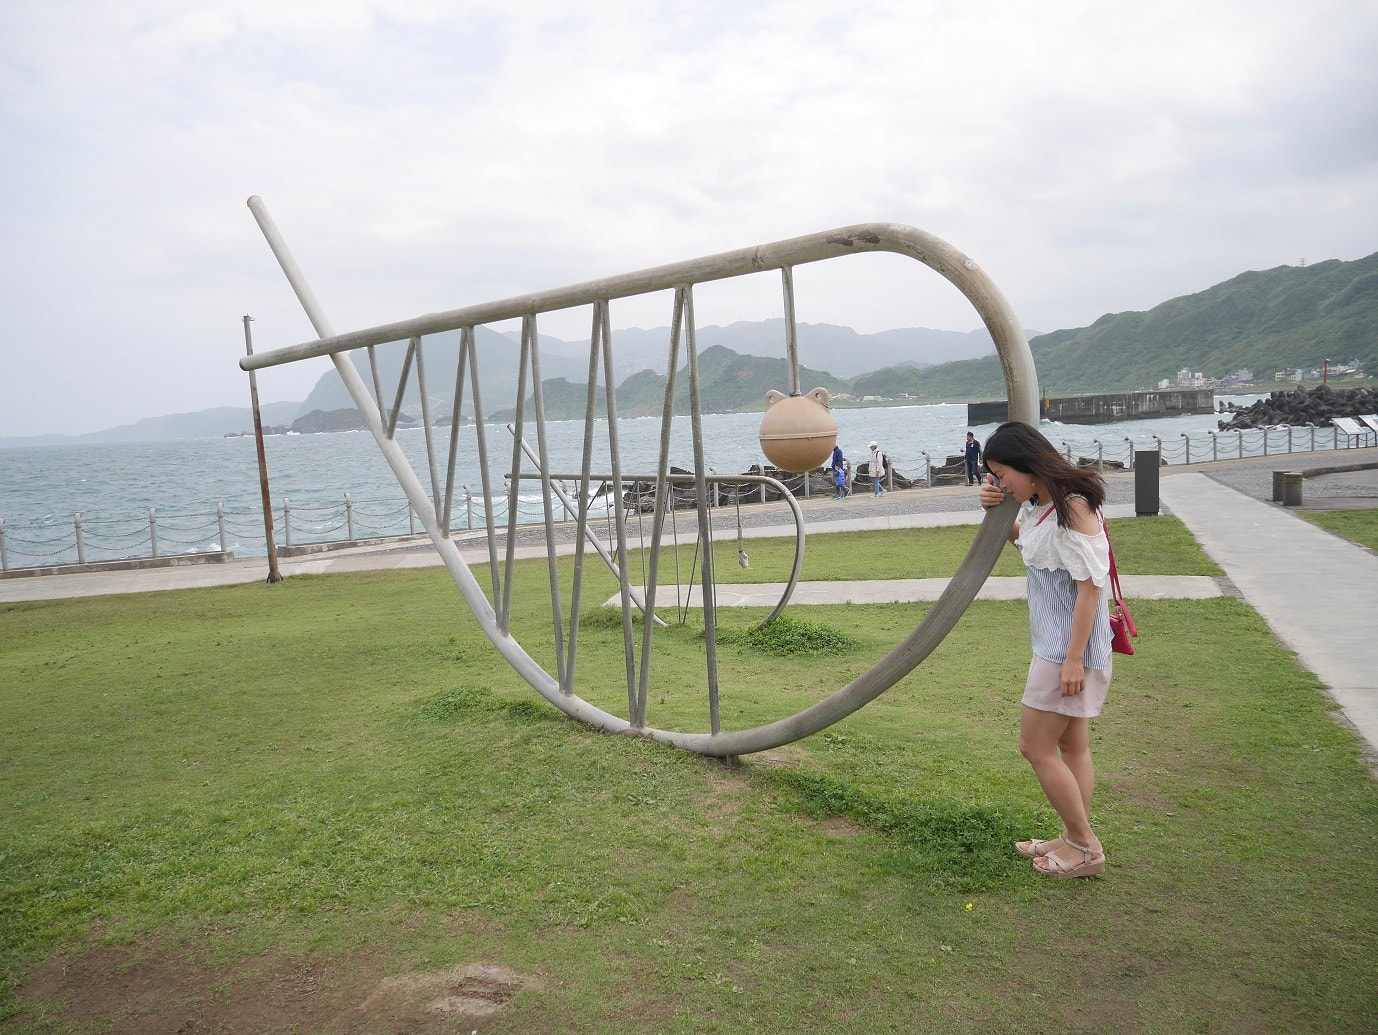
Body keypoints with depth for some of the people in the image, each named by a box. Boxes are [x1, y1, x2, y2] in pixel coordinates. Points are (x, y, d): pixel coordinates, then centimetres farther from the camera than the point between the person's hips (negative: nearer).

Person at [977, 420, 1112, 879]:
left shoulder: (1073, 508, -20)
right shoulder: (1038, 505, 8)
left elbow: (1090, 584, -23)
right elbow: (1025, 542, 29)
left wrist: (1074, 658, -23)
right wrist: (997, 510, 9)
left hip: (1070, 648, -10)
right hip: (1055, 645, 10)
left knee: (1036, 746, -1)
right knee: (1071, 745, 17)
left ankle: (1085, 848, 12)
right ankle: (1075, 840, 29)